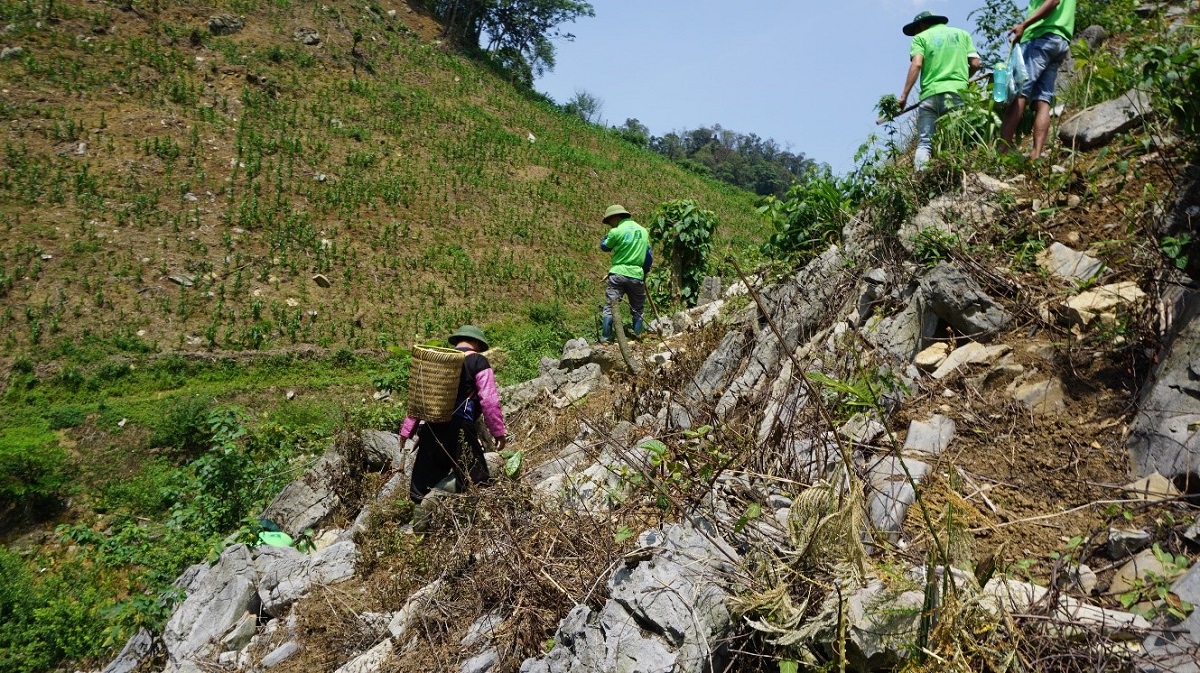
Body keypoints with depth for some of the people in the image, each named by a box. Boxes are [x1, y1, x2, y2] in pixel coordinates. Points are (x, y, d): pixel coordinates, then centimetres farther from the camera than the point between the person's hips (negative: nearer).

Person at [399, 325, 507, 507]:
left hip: (430, 429, 6)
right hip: (459, 430, -6)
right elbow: (489, 402, -8)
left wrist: (407, 431, 21)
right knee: (475, 485, -1)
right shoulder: (478, 362, -1)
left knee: (421, 483, 15)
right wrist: (499, 432, -1)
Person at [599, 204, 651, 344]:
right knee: (638, 309, 14)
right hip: (637, 275, 4)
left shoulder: (616, 231, -7)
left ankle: (606, 339, 0)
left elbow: (604, 247, 8)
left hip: (618, 274, -3)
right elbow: (649, 256, 15)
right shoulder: (643, 231, 10)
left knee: (610, 307, 2)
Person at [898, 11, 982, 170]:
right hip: (958, 93, 2)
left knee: (924, 143, -5)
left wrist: (904, 94, -6)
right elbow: (975, 63, 15)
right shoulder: (962, 34, 23)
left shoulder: (921, 37, 13)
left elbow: (916, 64, -4)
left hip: (931, 94, -2)